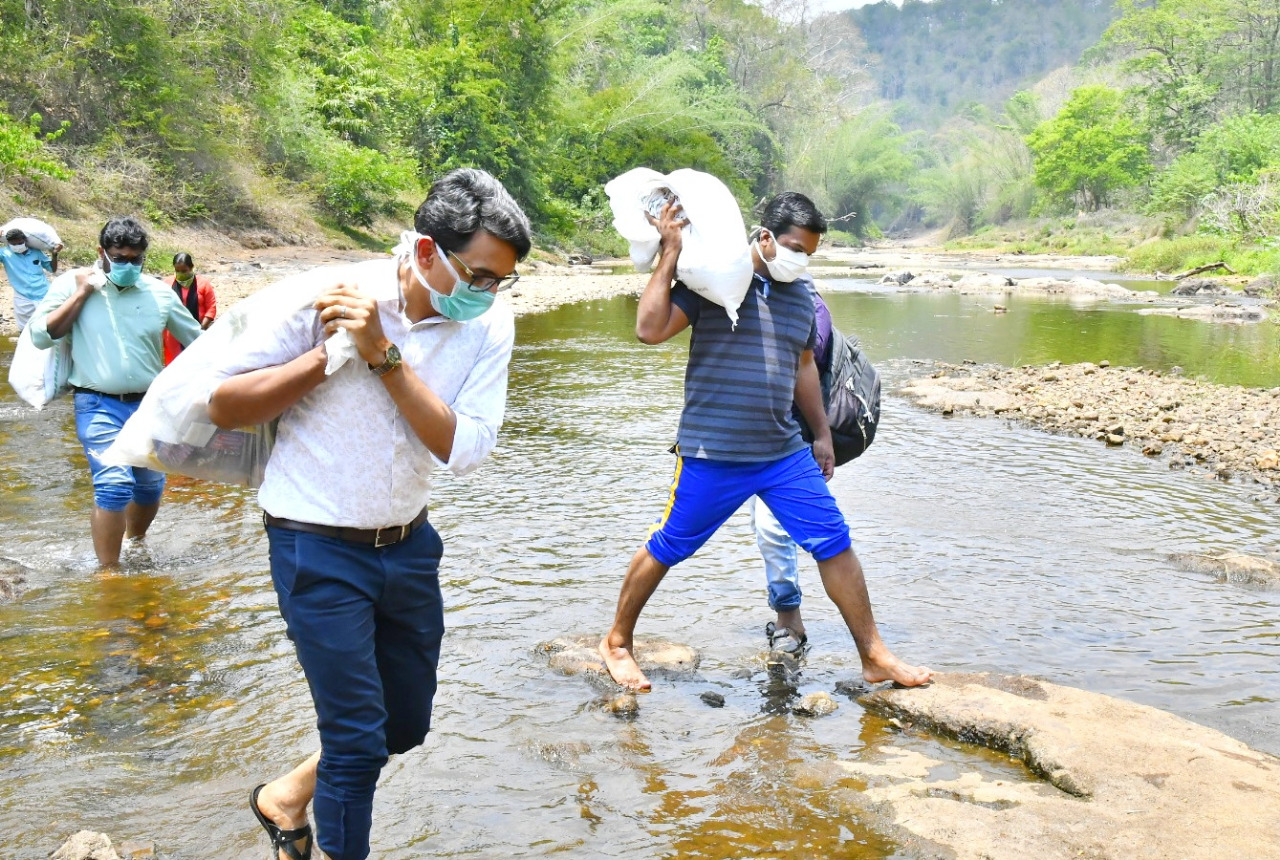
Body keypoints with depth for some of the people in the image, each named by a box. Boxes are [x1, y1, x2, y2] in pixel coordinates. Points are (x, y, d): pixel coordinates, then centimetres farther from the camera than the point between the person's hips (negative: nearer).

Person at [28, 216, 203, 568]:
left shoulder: (160, 292, 3)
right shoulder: (72, 284, -2)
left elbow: (197, 340, 13)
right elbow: (40, 336, -10)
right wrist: (82, 292, -11)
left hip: (150, 405, 4)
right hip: (99, 406, -4)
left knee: (151, 486, 14)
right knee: (114, 484, -19)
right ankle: (109, 572, -10)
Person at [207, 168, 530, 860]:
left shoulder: (488, 324, -8)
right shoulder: (329, 297, -17)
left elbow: (463, 449, -19)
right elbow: (223, 405, -13)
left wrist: (382, 354, -26)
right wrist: (331, 353, -22)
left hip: (408, 547, 5)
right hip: (319, 551, -5)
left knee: (406, 725, 19)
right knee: (358, 737, -1)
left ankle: (287, 796, 43)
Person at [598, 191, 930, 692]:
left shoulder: (801, 297, 12)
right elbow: (649, 330, -17)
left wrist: (822, 434, 26)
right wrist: (670, 256, -19)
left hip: (785, 454, 6)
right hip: (713, 456, -5)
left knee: (835, 543, 4)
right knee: (665, 549, 5)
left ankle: (874, 657, 17)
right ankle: (617, 642, 26)